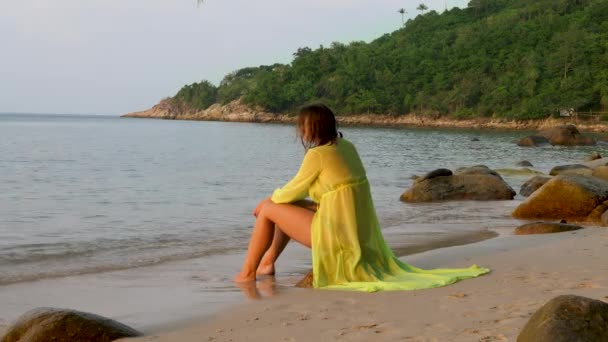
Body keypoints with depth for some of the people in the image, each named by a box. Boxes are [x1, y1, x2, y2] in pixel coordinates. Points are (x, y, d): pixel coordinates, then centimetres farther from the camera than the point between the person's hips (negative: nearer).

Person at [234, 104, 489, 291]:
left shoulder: (317, 154, -17)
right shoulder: (346, 147, 8)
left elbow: (292, 191, -5)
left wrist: (268, 201, 15)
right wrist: (276, 198, 19)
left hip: (333, 232, -8)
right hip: (357, 232, 8)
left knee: (269, 210, 4)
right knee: (288, 207, 24)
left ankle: (248, 272, 14)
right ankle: (268, 263, 29)